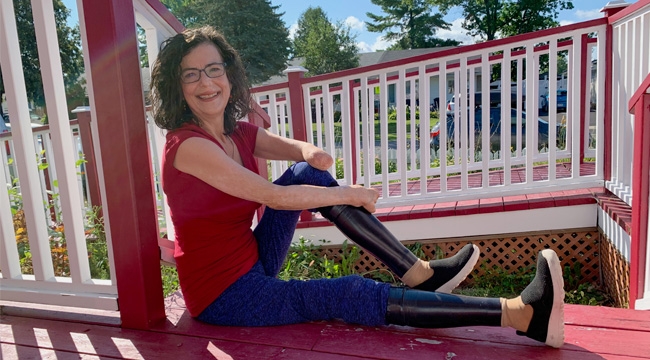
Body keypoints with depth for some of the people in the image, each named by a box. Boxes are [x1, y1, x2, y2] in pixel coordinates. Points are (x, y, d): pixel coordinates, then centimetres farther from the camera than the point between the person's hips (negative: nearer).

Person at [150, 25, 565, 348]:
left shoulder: (240, 133, 3)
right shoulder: (188, 145, -21)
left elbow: (307, 155, 7)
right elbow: (271, 196, -25)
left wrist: (310, 153, -17)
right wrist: (347, 195, -16)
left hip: (254, 263, 8)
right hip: (223, 296, -8)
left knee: (308, 174, -4)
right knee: (352, 295, -19)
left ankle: (419, 274, -8)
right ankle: (521, 314, -20)